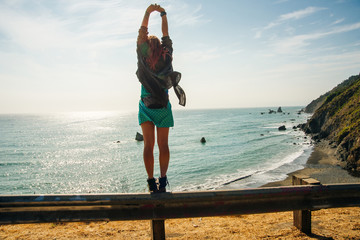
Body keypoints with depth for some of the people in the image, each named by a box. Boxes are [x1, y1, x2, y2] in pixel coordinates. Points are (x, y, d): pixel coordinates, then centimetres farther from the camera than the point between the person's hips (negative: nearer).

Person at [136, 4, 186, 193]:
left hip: (146, 107, 0)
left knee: (148, 145, 1)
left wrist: (148, 13, 16)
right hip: (163, 107, 1)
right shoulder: (166, 56, 1)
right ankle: (162, 180, 0)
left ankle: (151, 181, 0)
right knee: (163, 145, 3)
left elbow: (141, 34, 9)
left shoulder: (143, 57, -1)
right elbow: (166, 34, 14)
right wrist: (162, 13, 24)